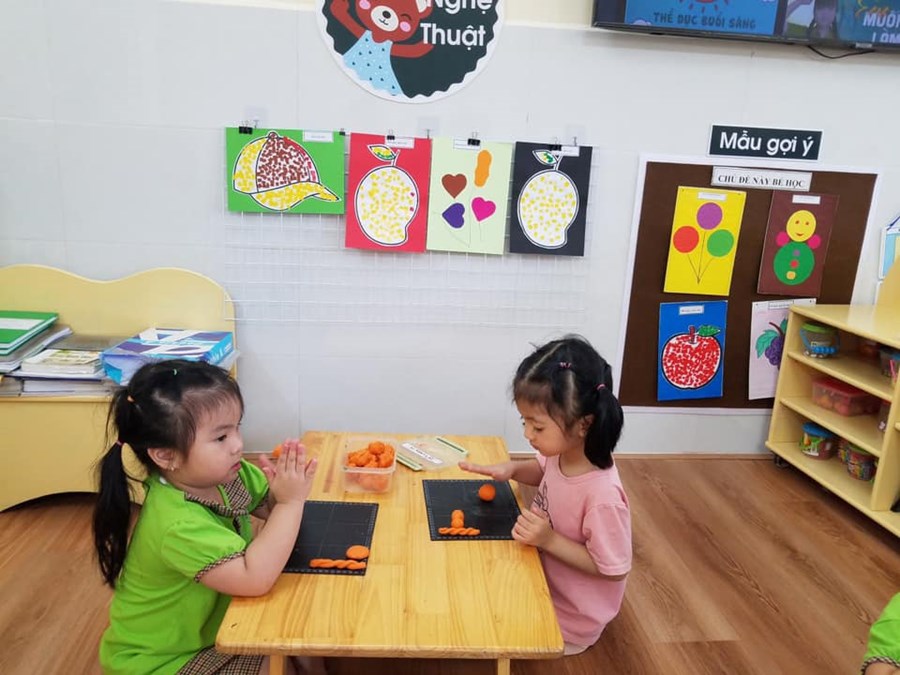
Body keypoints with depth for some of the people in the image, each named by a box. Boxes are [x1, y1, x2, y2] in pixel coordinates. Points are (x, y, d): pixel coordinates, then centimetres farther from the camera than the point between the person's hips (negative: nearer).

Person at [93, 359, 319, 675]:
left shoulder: (226, 474, -12)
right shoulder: (177, 523, -35)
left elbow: (271, 508, 2)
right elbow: (255, 578, -41)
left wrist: (288, 485, -21)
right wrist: (291, 501, -34)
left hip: (212, 626, 7)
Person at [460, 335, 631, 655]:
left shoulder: (603, 496, -37)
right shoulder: (563, 450, -16)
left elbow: (613, 569, -25)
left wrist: (549, 540, -31)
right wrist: (512, 469, -11)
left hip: (567, 619, -7)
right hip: (545, 583, 7)